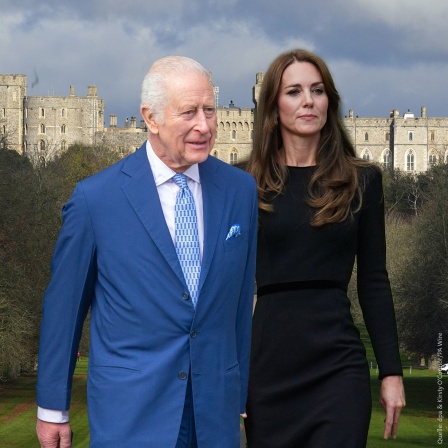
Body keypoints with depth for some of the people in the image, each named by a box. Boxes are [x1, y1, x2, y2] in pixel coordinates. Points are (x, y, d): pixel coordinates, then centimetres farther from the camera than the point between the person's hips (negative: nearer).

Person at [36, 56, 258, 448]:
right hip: (130, 414, -3)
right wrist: (52, 408, 5)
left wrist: (240, 400, 11)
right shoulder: (95, 198, -7)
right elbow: (64, 304, 0)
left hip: (216, 412, 3)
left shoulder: (241, 190, 3)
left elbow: (243, 299, 8)